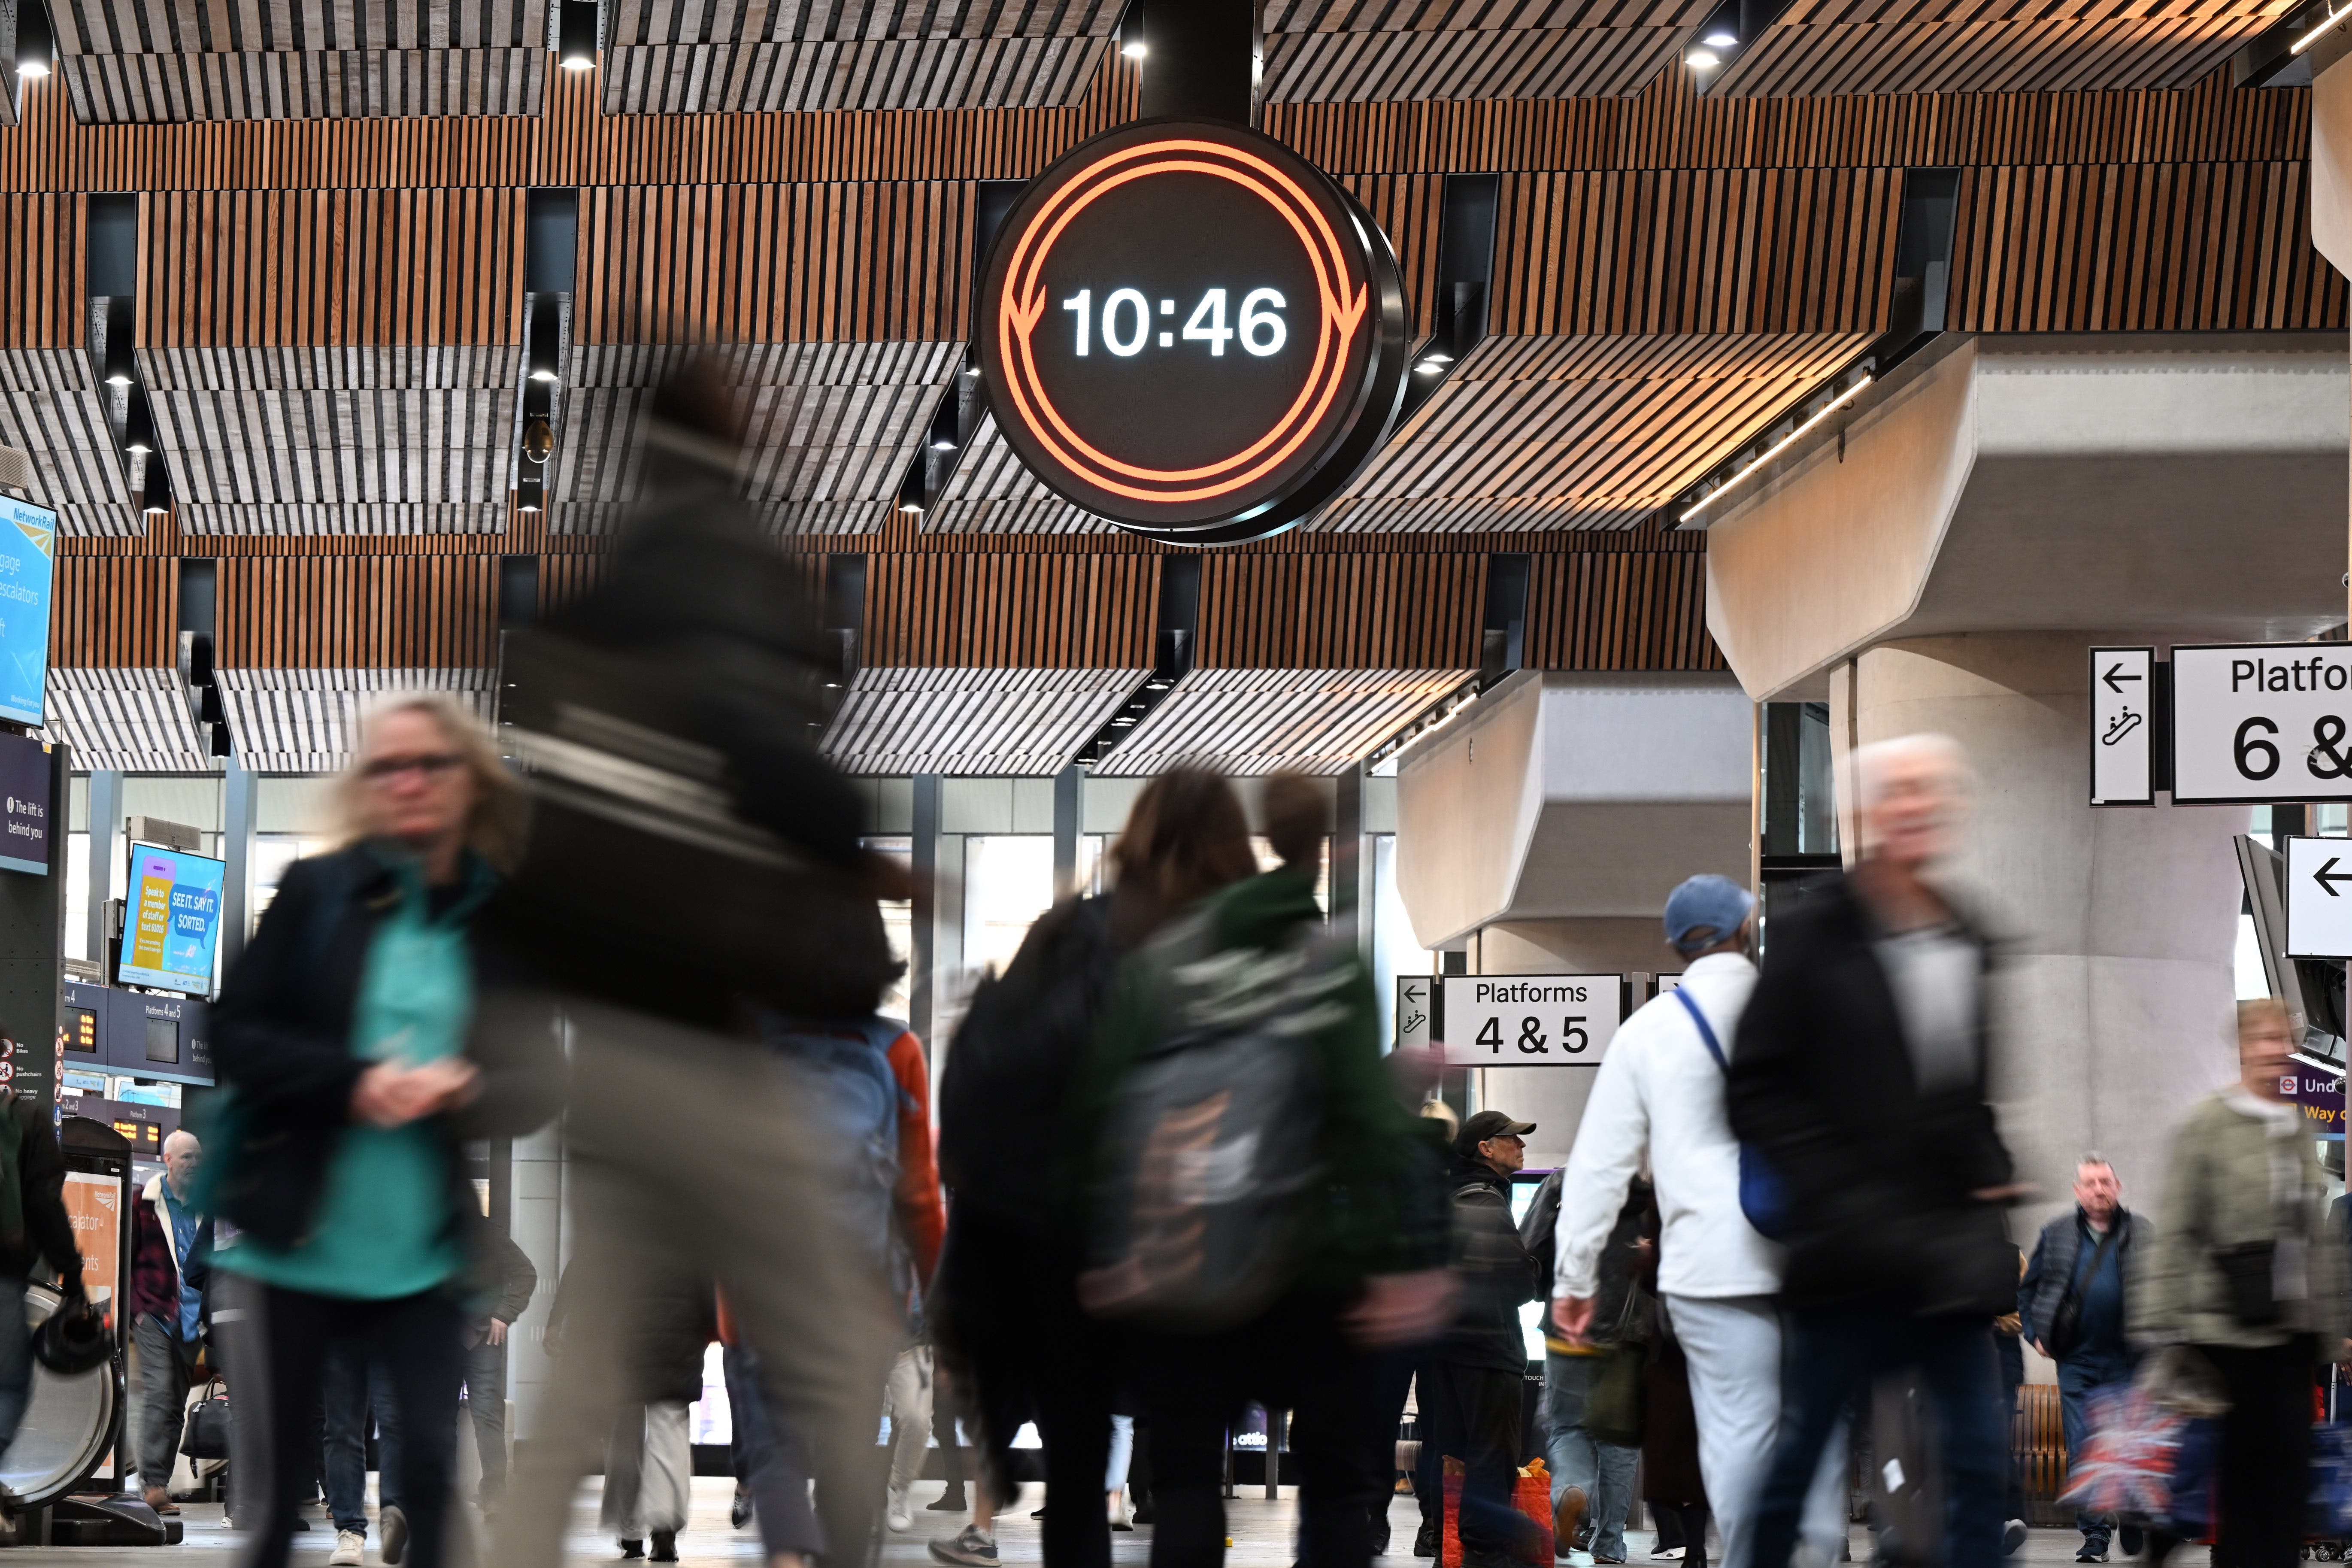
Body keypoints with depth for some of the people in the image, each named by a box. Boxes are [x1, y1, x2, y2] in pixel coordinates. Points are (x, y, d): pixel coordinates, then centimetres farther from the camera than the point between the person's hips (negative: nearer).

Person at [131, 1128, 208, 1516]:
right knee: (158, 1393, -16)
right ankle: (153, 1483, -18)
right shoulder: (146, 1202, 3)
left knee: (177, 1403, 6)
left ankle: (159, 1483, 12)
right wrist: (134, 1309, -3)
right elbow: (127, 1258, 4)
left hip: (192, 1319, 4)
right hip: (154, 1312, -4)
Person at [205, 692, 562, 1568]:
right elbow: (236, 1037, -4)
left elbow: (538, 1084, 1)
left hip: (423, 1257, 1)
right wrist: (354, 1084, -20)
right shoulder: (315, 891, 0)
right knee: (272, 1488, 7)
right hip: (287, 1242, 0)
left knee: (441, 1470, -6)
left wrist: (460, 1092, -21)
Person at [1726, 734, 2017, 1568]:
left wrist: (1991, 1180, 6)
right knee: (1799, 1447, 5)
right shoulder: (1815, 934, -6)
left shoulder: (1970, 942, 10)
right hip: (1851, 1249, -5)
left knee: (1979, 1456, 1)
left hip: (1949, 1247, 5)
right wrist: (1835, 1194, -14)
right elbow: (1759, 1091, -7)